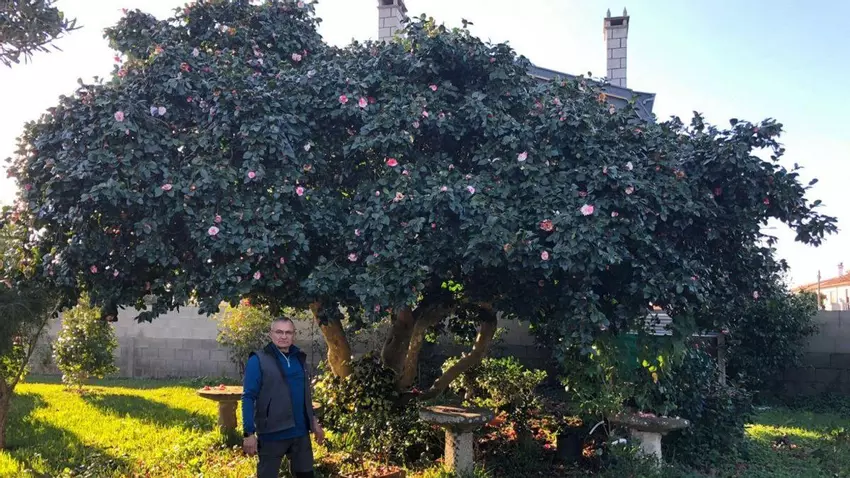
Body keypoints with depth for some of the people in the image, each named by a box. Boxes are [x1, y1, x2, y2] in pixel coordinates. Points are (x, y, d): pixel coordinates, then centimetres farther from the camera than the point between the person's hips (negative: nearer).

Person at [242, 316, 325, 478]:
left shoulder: (299, 358, 9)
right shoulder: (258, 360, -9)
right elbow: (248, 398, -12)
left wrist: (314, 422, 17)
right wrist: (249, 433, -18)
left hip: (301, 432, 6)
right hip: (272, 434, -5)